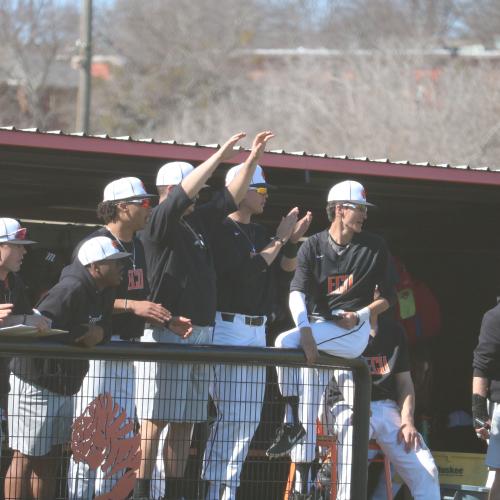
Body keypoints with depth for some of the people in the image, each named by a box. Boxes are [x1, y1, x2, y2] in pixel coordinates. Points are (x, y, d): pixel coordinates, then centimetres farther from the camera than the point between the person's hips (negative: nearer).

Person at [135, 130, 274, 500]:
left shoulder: (200, 222, 18)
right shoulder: (159, 224, -4)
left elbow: (232, 196, 20)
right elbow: (183, 193, -18)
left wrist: (253, 158, 10)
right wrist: (220, 157, -17)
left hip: (201, 334, 8)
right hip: (165, 334, -8)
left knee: (185, 424, 7)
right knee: (154, 420, -10)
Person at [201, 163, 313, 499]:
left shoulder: (258, 233, 18)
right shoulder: (223, 231, -9)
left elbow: (286, 268, 14)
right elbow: (245, 272, -19)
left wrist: (293, 241, -4)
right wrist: (279, 240, -14)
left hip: (257, 330, 9)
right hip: (228, 328, -9)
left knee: (249, 418, 8)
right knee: (228, 414, -13)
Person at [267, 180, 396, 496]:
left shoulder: (375, 247, 3)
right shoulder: (313, 247, 3)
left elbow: (388, 296, 8)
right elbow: (297, 293, -10)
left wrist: (359, 315, -10)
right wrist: (306, 331, -27)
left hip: (354, 332, -3)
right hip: (320, 327, 3)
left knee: (285, 342, -28)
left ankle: (292, 422, -19)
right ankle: (303, 480, -3)